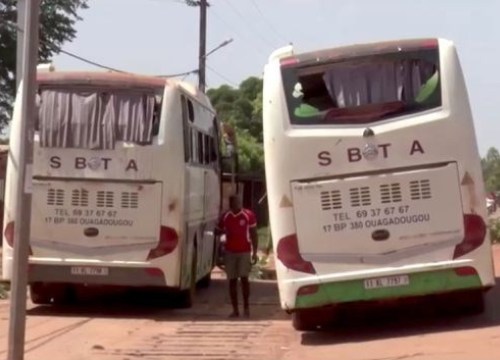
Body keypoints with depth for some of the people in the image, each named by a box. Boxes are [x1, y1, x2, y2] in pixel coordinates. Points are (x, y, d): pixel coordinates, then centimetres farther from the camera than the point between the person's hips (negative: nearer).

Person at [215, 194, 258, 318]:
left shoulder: (248, 215, -4)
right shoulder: (225, 216, 5)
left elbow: (254, 234, -1)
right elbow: (217, 231, 17)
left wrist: (255, 252, -6)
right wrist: (223, 231, -7)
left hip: (244, 251, -3)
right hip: (230, 252, 3)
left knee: (244, 278, -10)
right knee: (232, 280, 3)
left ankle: (246, 306, 5)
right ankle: (235, 310, 8)